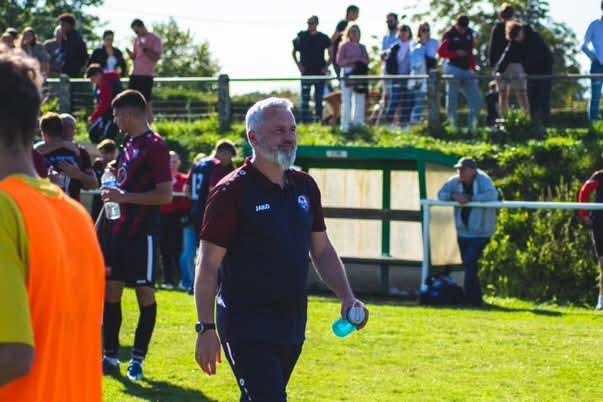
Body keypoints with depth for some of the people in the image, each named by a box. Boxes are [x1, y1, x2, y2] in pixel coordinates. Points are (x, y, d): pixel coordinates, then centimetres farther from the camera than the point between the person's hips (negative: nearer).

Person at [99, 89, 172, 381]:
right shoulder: (129, 145, 15)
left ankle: (137, 360, 3)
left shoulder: (155, 147, -12)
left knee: (145, 293, -1)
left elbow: (165, 195, -18)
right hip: (118, 231, 9)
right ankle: (110, 356, 13)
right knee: (111, 290, 8)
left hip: (142, 234, -9)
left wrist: (124, 197, -20)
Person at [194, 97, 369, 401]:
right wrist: (206, 328, -15)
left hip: (292, 322, 7)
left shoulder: (305, 187, 10)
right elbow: (208, 265, -10)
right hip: (246, 325, -7)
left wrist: (347, 298, 4)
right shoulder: (232, 192, -10)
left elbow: (322, 251, 18)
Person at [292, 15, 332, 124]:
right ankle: (305, 118, -3)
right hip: (306, 72, -1)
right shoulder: (301, 37, 3)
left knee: (319, 98, 4)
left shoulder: (323, 38, 5)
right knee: (305, 97, -5)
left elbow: (331, 54, 12)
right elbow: (293, 52, 12)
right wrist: (298, 64, 1)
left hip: (320, 72, 1)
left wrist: (326, 66, 0)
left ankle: (318, 118, 11)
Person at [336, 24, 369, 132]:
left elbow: (366, 60, 11)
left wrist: (361, 61, -9)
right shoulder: (344, 46, 6)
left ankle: (358, 122, 7)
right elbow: (339, 61, 0)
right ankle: (345, 125, -7)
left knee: (359, 101, 1)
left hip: (360, 75, 4)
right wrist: (351, 60, -11)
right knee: (347, 101, -6)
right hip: (348, 74, -4)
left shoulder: (362, 47, 17)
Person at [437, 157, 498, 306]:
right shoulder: (455, 181, -1)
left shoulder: (483, 180, -17)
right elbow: (441, 194, 4)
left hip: (480, 232, -7)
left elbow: (492, 195, -33)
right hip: (463, 231, 7)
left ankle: (469, 298, -16)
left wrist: (471, 198, -29)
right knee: (468, 265, 11)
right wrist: (454, 196, -17)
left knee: (470, 262, -19)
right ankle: (477, 299, 22)